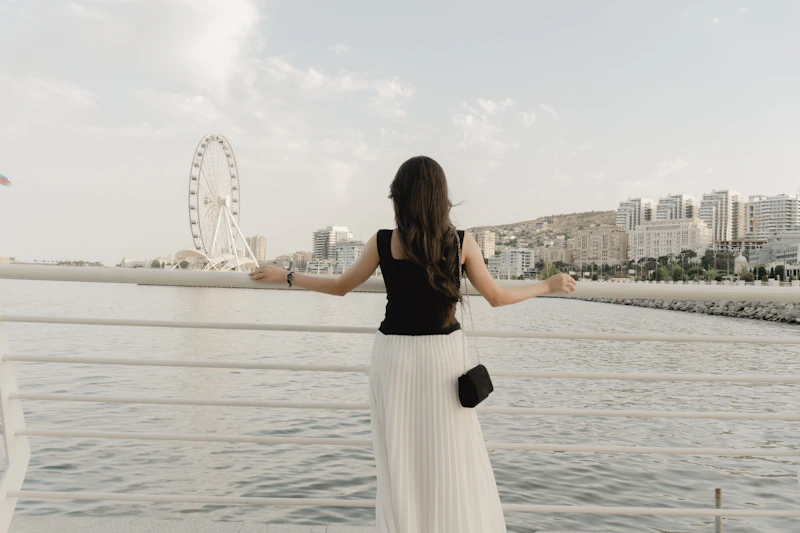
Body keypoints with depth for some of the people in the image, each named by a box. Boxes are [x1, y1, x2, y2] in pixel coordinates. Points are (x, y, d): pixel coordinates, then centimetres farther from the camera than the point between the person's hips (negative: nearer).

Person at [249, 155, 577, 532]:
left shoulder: (382, 242, -4)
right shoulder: (462, 242, -4)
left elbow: (341, 287, 6)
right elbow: (496, 297, 4)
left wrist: (284, 276, 20)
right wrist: (549, 286, 19)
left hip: (394, 357, 1)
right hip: (442, 357, 0)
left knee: (400, 463, 12)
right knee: (453, 463, 12)